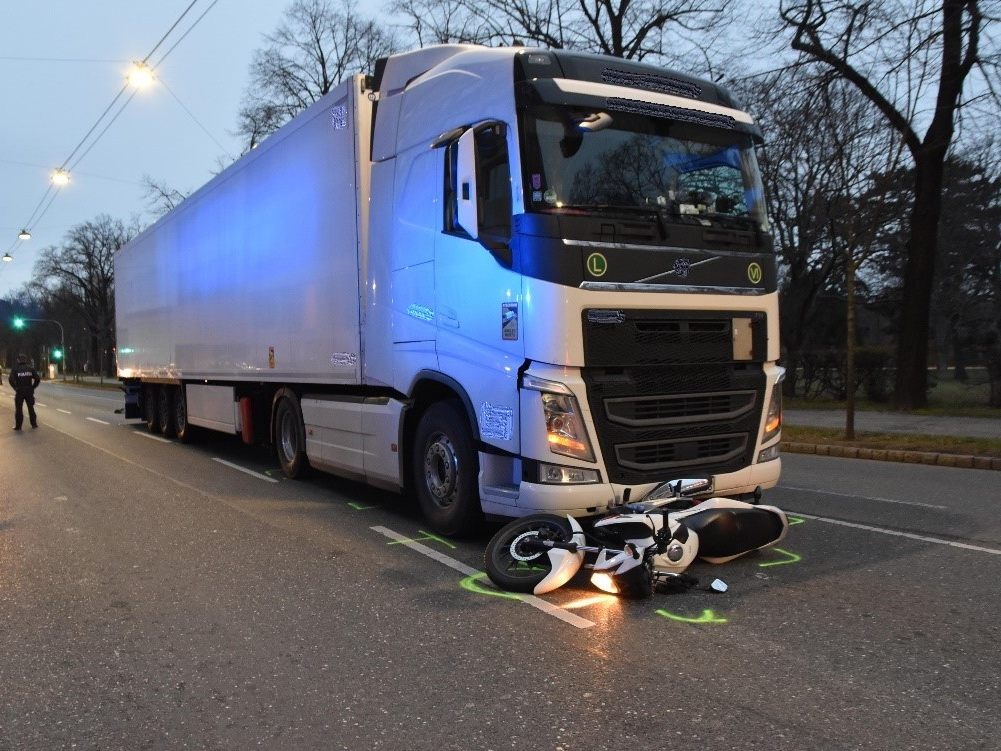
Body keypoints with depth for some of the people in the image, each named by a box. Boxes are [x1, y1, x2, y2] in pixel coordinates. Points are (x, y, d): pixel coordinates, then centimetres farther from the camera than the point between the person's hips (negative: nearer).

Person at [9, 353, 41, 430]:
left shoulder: (15, 368, -7)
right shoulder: (31, 368, -1)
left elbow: (11, 379, -16)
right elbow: (37, 378, -4)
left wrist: (15, 387, -3)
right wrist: (33, 387, 5)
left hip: (19, 391, -2)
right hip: (29, 391, 2)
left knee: (18, 409, 6)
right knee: (31, 408, 13)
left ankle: (18, 425, 7)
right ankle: (34, 424, 15)